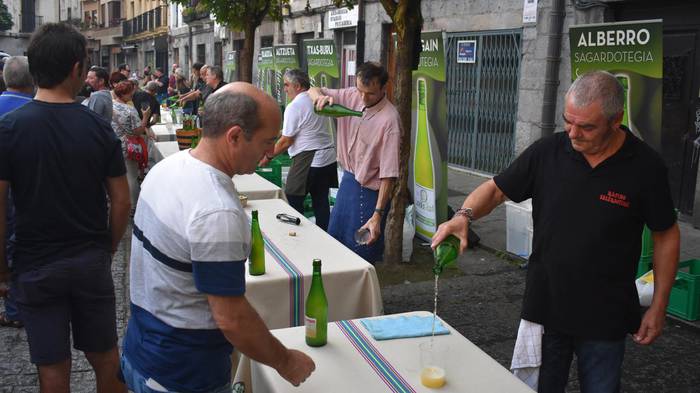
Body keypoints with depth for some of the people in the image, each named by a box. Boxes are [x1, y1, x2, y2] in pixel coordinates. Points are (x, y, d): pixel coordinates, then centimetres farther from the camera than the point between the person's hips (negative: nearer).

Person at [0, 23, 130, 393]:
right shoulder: (99, 127, -7)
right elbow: (121, 201, -4)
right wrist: (108, 249, 10)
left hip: (36, 266, -1)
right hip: (92, 261, 1)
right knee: (105, 354, 17)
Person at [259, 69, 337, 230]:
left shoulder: (294, 106, -11)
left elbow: (286, 141, -9)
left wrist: (268, 157, 3)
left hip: (308, 159, -9)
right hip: (328, 158, 9)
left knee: (293, 199, -1)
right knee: (321, 201, 12)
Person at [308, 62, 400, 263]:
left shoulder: (389, 120, -25)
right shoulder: (351, 97, -5)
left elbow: (389, 173, -25)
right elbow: (313, 91, 5)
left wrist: (378, 215, -27)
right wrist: (321, 97, -21)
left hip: (369, 189, -7)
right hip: (348, 179, 8)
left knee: (363, 253, 2)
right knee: (334, 237, 21)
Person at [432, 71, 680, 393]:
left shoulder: (645, 167, -10)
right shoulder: (548, 152, -6)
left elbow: (666, 236, 0)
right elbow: (495, 189, 1)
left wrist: (658, 308, 0)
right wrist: (464, 216, -21)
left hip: (604, 318, -1)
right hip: (545, 306, 2)